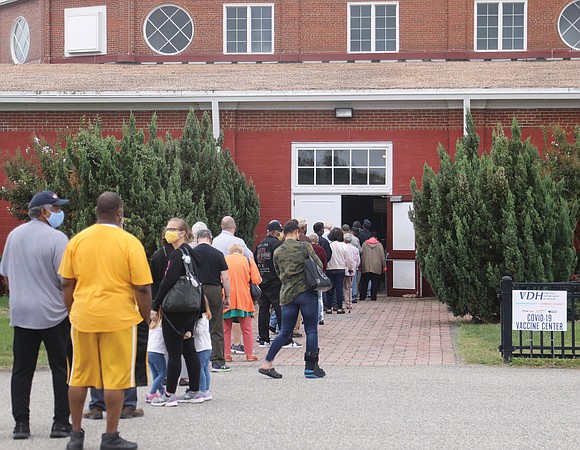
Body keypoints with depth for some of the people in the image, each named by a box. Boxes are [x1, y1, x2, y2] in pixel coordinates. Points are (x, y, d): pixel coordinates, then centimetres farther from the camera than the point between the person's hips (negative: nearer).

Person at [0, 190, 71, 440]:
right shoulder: (56, 238, -12)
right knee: (61, 368, 4)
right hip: (54, 313, -5)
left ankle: (21, 423, 7)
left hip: (21, 313, 5)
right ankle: (61, 422, 5)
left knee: (22, 370, 9)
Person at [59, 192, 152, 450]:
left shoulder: (77, 241, 3)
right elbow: (142, 288, -8)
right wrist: (146, 319, 3)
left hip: (83, 318, 4)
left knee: (80, 376, 12)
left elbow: (66, 284, 7)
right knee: (115, 378, 3)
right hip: (119, 318, -4)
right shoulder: (129, 243, -7)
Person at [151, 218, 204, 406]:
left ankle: (169, 394, -1)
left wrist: (155, 307, -13)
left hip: (175, 310, -9)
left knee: (173, 352, -5)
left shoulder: (178, 254, -14)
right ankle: (194, 391, 17)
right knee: (189, 350, 13)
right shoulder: (191, 253, 14)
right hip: (190, 310, 9)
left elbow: (168, 283, -18)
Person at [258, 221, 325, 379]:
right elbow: (319, 265, -1)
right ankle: (311, 367, 5)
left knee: (285, 332, 12)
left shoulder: (277, 252, 7)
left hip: (287, 294, 5)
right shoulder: (304, 246, -5)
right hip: (306, 292, -5)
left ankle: (267, 364, 8)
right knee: (311, 331, 4)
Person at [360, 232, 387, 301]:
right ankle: (373, 297, 1)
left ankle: (362, 297, 8)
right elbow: (382, 256, -1)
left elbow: (362, 255, 5)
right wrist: (384, 266, 6)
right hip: (376, 267, -1)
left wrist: (360, 266, 11)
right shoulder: (379, 245, -1)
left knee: (364, 283, 8)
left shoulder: (364, 244, 3)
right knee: (375, 283, 3)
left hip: (366, 267, 1)